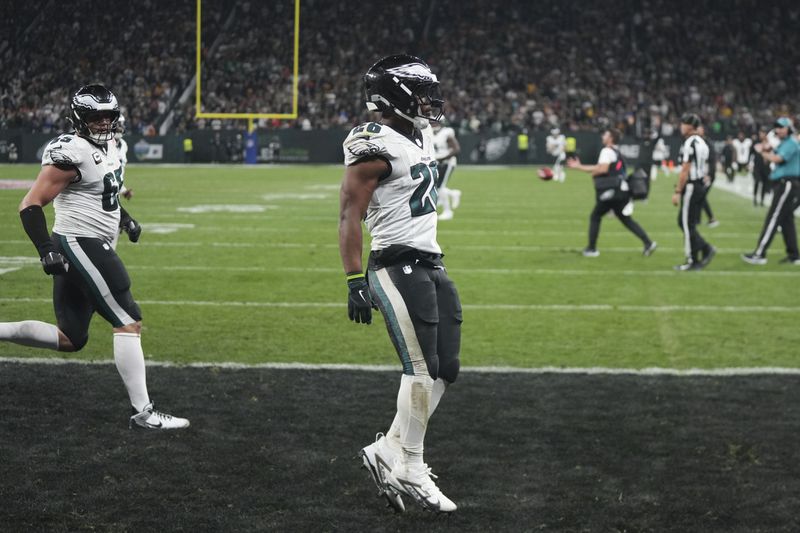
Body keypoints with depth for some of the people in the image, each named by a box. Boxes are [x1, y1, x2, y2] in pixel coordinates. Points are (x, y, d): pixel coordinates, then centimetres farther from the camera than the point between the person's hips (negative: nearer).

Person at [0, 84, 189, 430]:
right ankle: (143, 412, -4)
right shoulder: (72, 153, -18)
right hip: (80, 247, -10)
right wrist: (46, 249, -25)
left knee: (70, 340, 12)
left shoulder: (108, 147, 11)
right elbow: (31, 205, -18)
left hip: (90, 249, 10)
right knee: (129, 324, -8)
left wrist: (125, 219, 23)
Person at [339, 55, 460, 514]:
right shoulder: (376, 146, -15)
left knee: (446, 368, 7)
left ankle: (389, 453, 14)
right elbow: (350, 216, -18)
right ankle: (410, 471, 3)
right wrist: (355, 282, -23)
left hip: (431, 265, 9)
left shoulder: (420, 137, 14)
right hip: (399, 267, -9)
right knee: (423, 369, -7)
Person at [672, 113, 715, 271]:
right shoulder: (702, 143, 14)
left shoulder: (690, 144, -16)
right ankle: (706, 249, 7)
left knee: (687, 224, -3)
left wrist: (677, 192, -16)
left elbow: (685, 171, -19)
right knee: (684, 222, 14)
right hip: (701, 185, 9)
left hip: (691, 186, -9)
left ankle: (693, 261, 1)